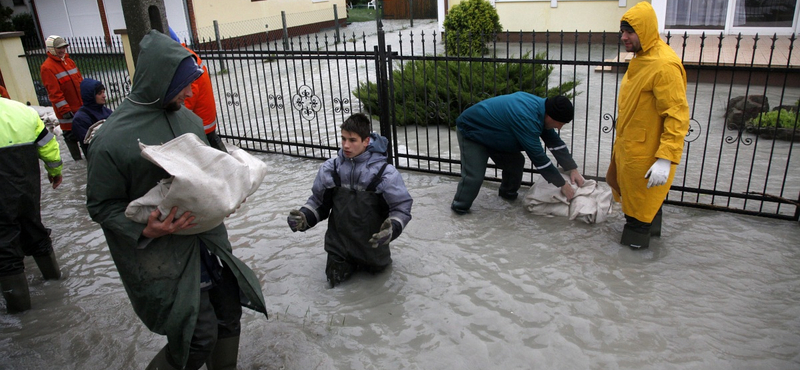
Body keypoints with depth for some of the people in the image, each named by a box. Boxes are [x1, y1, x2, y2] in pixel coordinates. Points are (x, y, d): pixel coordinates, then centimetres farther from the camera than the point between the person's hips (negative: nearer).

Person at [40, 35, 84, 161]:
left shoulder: (69, 61, 11)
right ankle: (77, 160, 10)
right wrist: (65, 110, -20)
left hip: (81, 105, 7)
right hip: (67, 109, -7)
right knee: (70, 134, 2)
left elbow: (80, 81, 17)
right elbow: (54, 92, -17)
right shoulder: (47, 68, -13)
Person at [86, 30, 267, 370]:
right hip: (162, 254, -6)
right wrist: (145, 230, -23)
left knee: (229, 309, 14)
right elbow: (102, 205, -9)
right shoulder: (111, 139, -17)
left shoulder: (187, 118, 3)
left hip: (207, 237, 7)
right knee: (200, 335, -7)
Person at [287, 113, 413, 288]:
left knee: (375, 270, 18)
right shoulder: (330, 168, -10)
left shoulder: (385, 172, -20)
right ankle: (351, 260, 38)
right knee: (335, 277, 9)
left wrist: (392, 229, -33)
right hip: (339, 241, 2)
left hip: (372, 241, -2)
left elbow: (402, 207, -14)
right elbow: (318, 201, 2)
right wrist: (303, 218, -16)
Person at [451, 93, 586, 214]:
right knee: (474, 176, -17)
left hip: (491, 134, 9)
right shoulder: (525, 119, -37)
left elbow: (555, 142, 2)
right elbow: (538, 157, -32)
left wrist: (573, 169, -2)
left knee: (515, 162, 4)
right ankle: (459, 207, 4)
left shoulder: (541, 105, -8)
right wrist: (563, 185, -23)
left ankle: (508, 193, 28)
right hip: (471, 131, -9)